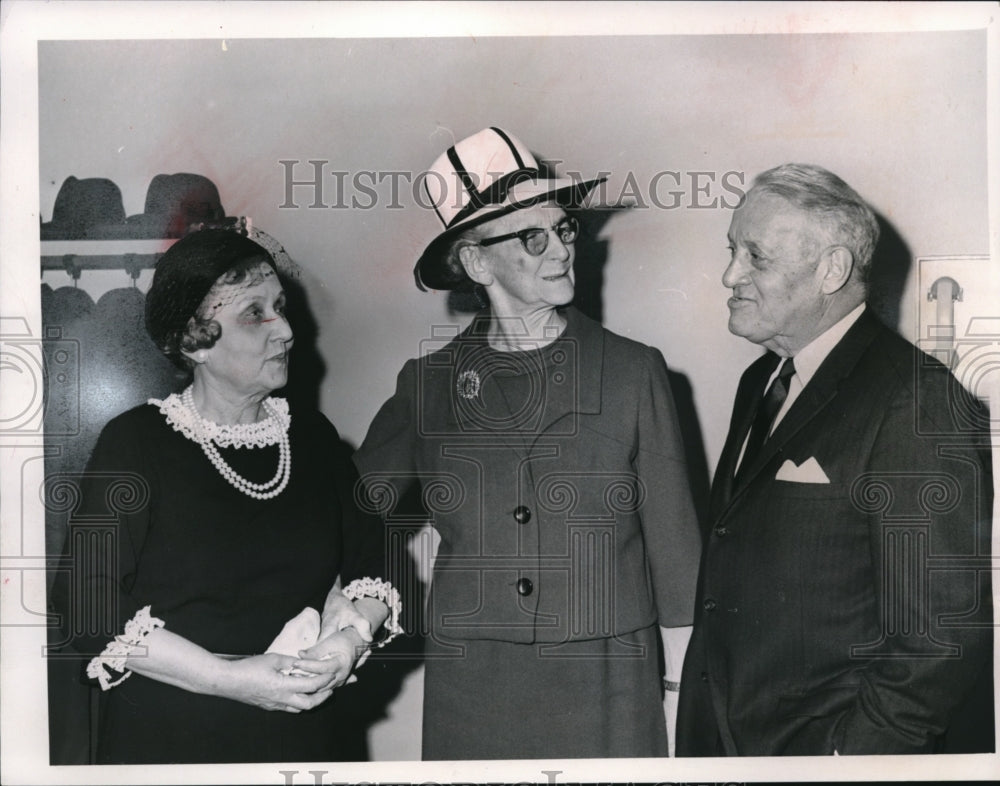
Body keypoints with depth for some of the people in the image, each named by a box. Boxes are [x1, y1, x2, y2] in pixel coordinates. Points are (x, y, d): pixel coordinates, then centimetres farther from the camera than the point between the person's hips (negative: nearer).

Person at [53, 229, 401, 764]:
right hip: (165, 741, -4)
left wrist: (350, 636, -12)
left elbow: (374, 564, 8)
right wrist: (230, 678, -20)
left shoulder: (314, 438, 4)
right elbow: (93, 613, -14)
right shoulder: (135, 443, -10)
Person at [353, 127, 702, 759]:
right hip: (467, 700, 1)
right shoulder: (427, 385, 3)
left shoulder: (634, 374, -1)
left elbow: (674, 548, 2)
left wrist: (686, 701, 1)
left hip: (606, 702, -1)